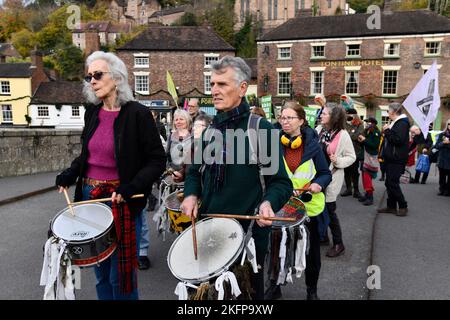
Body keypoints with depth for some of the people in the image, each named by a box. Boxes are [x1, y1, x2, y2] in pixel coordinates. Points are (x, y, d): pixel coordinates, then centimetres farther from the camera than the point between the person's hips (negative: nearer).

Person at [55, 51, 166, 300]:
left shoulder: (138, 114, -11)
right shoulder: (92, 113, 7)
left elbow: (156, 161, -10)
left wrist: (131, 187, -21)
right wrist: (70, 174, 1)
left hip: (121, 201, -5)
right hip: (89, 196, 6)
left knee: (120, 275, 6)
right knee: (100, 271, 17)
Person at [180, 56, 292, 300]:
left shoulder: (261, 129, -11)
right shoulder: (210, 131, 6)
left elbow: (281, 183, -11)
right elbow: (195, 172, 16)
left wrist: (268, 203, -30)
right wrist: (191, 195, -3)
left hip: (248, 233, -5)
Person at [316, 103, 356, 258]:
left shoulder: (343, 135, -13)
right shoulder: (319, 129, 1)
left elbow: (352, 157, -7)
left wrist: (338, 161, -23)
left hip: (332, 176, -5)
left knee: (329, 209, -1)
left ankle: (338, 244, 14)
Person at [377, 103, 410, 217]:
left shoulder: (403, 123, -13)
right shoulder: (395, 122, 17)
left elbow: (398, 139, -25)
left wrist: (387, 131, -16)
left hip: (397, 159, -10)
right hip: (391, 158, 10)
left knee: (393, 183, -7)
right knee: (389, 183, 11)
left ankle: (403, 206, 6)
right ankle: (391, 206, 19)